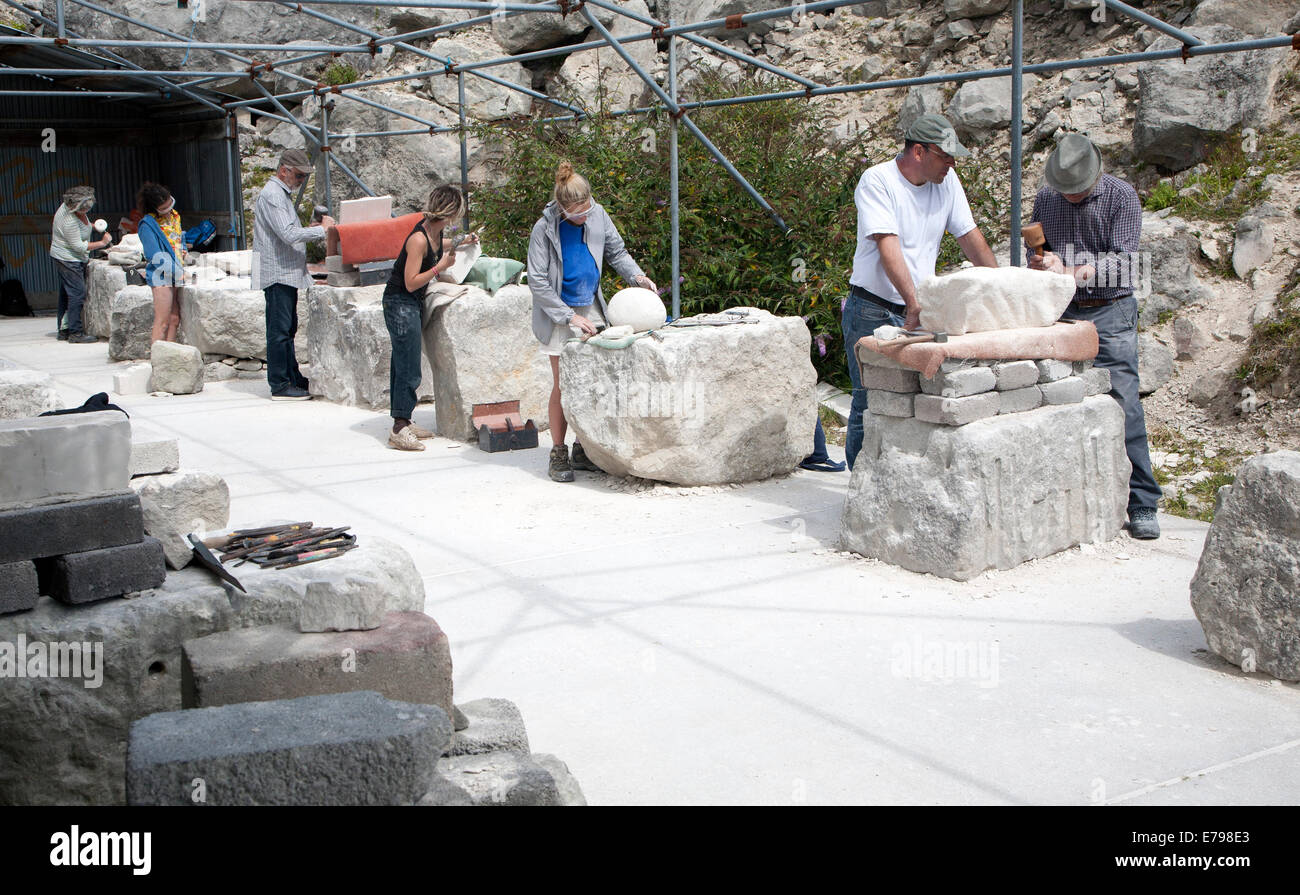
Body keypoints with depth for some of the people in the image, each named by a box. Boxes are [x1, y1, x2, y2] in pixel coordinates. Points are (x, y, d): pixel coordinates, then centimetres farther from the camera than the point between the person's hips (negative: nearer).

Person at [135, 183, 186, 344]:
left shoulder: (174, 216, 13)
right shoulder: (148, 224, -12)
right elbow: (154, 255, -16)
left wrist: (183, 251, 8)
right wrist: (177, 271, -18)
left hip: (176, 276, 8)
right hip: (161, 276, -8)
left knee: (174, 319, 9)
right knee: (162, 322, -8)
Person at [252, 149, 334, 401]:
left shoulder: (282, 194, 20)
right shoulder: (272, 195, -14)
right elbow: (288, 234, -23)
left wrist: (316, 229, 13)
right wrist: (322, 229, -14)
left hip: (287, 272, 11)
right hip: (277, 272, -11)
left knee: (287, 328, 16)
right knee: (280, 329, -8)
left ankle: (292, 377, 24)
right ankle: (280, 386, -5)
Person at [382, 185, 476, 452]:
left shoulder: (434, 231, 3)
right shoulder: (418, 239, -24)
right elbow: (411, 282, -23)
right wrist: (441, 267, -18)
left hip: (414, 304, 9)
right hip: (400, 304, -9)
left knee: (403, 365, 14)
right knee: (408, 369, -9)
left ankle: (403, 422, 21)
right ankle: (399, 430, -5)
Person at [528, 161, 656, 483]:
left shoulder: (598, 215, -2)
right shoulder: (545, 228, -15)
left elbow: (615, 251, 14)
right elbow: (538, 282, -13)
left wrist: (637, 276, -5)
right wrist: (570, 317, -16)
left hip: (591, 309, 4)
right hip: (559, 315, -4)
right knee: (564, 385, -5)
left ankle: (582, 450, 16)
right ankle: (558, 454, 6)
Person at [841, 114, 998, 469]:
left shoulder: (946, 182, 5)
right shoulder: (877, 180, -13)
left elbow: (969, 236, 11)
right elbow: (888, 247, -24)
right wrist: (913, 302, -35)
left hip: (922, 311, 5)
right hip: (873, 312, -5)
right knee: (869, 405, -3)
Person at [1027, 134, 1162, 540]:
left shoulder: (1122, 196, -4)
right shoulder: (1045, 198, 9)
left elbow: (1120, 264, -12)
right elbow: (1034, 252, 12)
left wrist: (1068, 273, -21)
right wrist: (1046, 260, -10)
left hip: (1110, 314, -4)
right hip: (1059, 314, 4)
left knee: (1123, 408, -9)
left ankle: (1142, 506, -3)